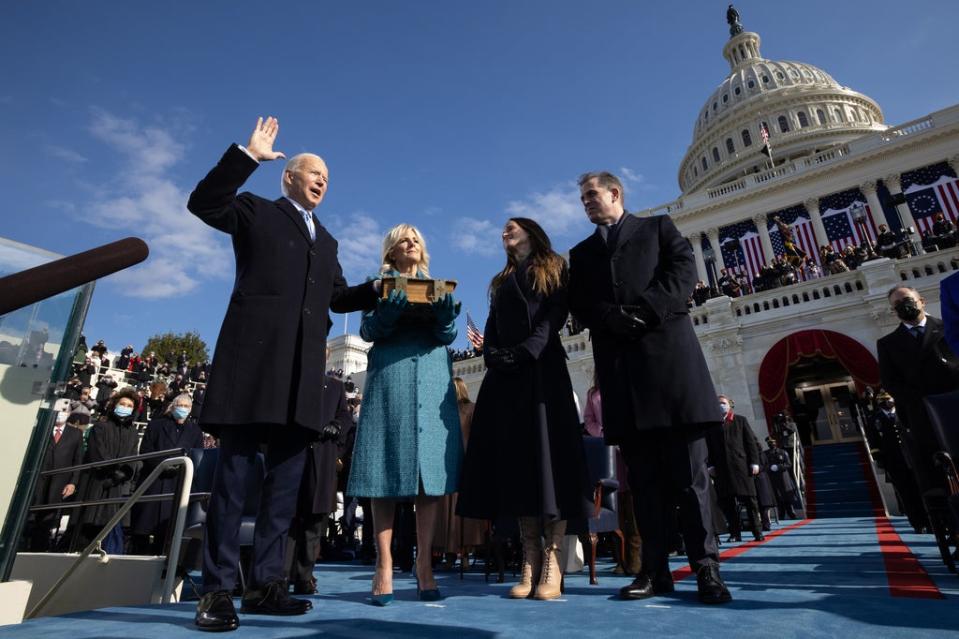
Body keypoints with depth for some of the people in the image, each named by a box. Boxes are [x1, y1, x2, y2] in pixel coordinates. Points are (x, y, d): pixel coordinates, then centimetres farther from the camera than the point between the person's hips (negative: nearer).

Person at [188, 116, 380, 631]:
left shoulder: (326, 240, 27)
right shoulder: (256, 212, 13)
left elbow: (339, 297, 23)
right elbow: (203, 202, -3)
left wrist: (379, 289, 8)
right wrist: (248, 154, -7)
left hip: (303, 368, 6)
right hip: (254, 356, -5)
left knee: (286, 479, 4)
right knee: (234, 471, -3)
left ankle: (265, 584, 13)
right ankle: (216, 590, 5)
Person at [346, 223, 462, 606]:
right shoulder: (381, 284, 14)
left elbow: (448, 335, 8)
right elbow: (368, 330, 2)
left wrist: (443, 311, -13)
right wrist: (392, 309, -17)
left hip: (432, 380, 2)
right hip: (390, 377, -2)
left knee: (430, 468, -1)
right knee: (387, 471, -5)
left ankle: (424, 566, 5)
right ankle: (384, 567, 1)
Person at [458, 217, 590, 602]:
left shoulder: (553, 269, 13)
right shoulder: (502, 281, 26)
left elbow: (555, 316, -3)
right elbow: (491, 328, 15)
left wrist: (526, 351, -17)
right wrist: (492, 355, -6)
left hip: (541, 369, -4)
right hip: (504, 375, 5)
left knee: (547, 454, -10)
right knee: (515, 458, -2)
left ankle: (552, 562, -7)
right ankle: (530, 562, 0)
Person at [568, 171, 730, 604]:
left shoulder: (658, 227, 18)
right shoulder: (581, 253, 24)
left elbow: (684, 269, 1)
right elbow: (578, 305, 10)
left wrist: (645, 311, -13)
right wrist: (613, 318, -11)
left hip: (667, 349, -2)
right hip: (618, 362, 3)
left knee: (688, 469, -2)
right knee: (643, 474, 3)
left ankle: (706, 567, 6)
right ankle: (655, 569, 8)